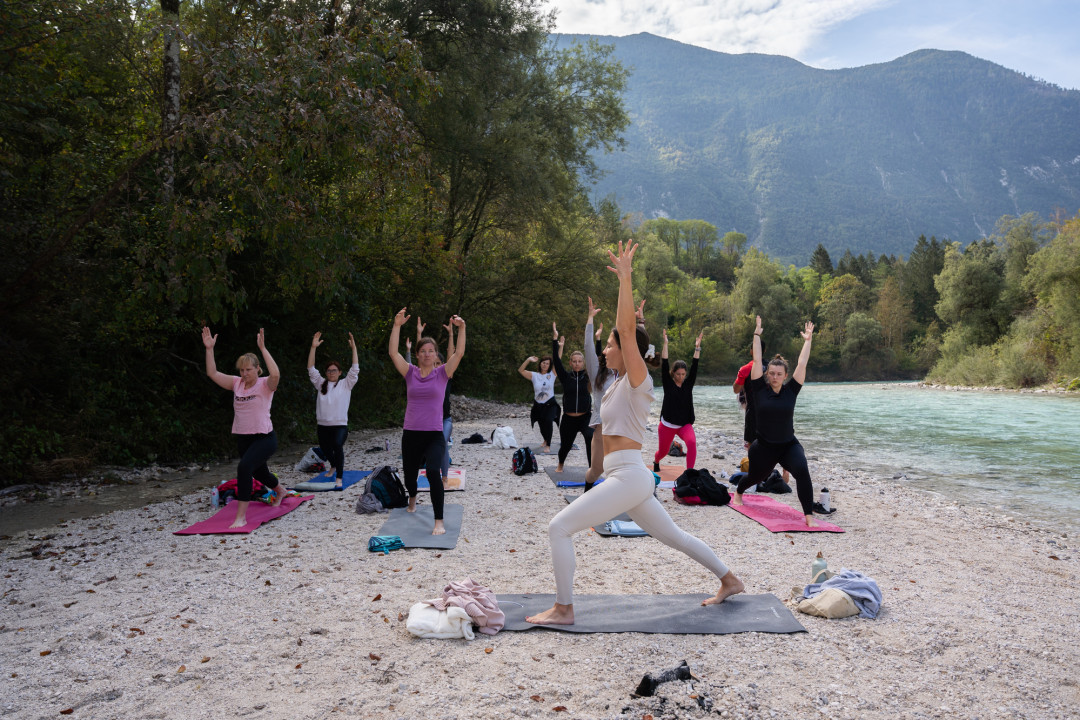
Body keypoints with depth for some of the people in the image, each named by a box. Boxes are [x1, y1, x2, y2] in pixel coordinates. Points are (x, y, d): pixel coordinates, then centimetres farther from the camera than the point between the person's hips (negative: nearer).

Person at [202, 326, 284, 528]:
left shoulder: (265, 384, -10)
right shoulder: (237, 383, 6)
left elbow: (275, 374, -33)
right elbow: (212, 373, 0)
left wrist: (263, 348, -31)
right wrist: (209, 349, -8)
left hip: (264, 438, -7)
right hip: (242, 438, 7)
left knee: (244, 467, -30)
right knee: (258, 473, 24)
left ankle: (241, 517, -25)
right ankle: (280, 490, 58)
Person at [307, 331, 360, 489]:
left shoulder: (346, 384, 4)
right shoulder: (321, 384, 12)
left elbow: (355, 369, -5)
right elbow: (311, 369, 6)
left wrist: (354, 348, -10)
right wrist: (313, 347, -1)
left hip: (340, 425, -4)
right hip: (322, 425, 4)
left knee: (337, 446, -29)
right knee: (326, 450, 18)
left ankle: (339, 478, -25)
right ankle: (333, 466, 52)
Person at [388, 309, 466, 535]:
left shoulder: (442, 373, 1)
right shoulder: (410, 373, 4)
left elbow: (459, 353, -11)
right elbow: (393, 353, -8)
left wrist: (461, 328, -23)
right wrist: (397, 326, -17)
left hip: (434, 435, -3)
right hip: (410, 434, 3)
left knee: (433, 471, -25)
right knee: (409, 475, 17)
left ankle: (439, 522, -19)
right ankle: (412, 498, 54)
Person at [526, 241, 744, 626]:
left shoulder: (638, 380, -10)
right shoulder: (621, 383, 12)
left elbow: (627, 328, -21)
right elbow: (624, 326, 19)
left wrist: (625, 277, -23)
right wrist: (622, 280, 19)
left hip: (628, 477, -10)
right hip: (628, 479, 10)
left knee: (559, 528, -11)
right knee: (673, 536, 22)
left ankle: (563, 609, -5)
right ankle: (730, 580, 34)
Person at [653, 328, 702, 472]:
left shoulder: (688, 384, 3)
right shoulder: (668, 384, -4)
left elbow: (694, 367, -3)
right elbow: (664, 365, -13)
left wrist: (697, 347, -11)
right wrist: (665, 344, -20)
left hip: (685, 424, 1)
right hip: (667, 425, -1)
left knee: (692, 443, -28)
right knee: (663, 451, 13)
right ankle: (656, 462, 49)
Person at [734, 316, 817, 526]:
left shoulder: (790, 390, -4)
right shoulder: (760, 389, -7)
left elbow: (802, 363, -4)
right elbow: (757, 360, -8)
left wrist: (807, 340, -3)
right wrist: (757, 334, -5)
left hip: (789, 445, 0)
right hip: (763, 447, 0)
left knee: (802, 470, -27)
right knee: (755, 477, 21)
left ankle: (809, 516, -21)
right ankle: (738, 492, 56)